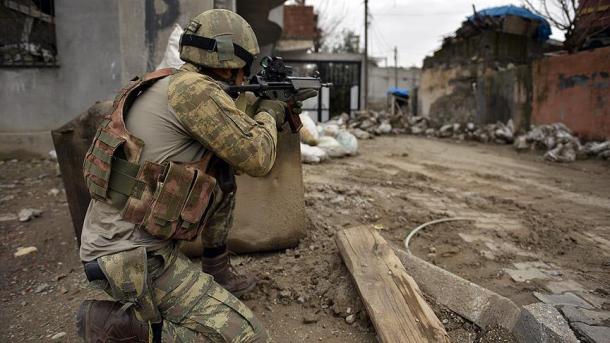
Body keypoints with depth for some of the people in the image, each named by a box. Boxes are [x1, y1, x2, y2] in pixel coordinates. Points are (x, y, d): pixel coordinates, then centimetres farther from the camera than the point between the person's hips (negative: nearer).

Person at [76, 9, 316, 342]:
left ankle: (217, 274, 25)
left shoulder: (176, 84, 11)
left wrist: (256, 109, 27)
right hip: (130, 254, -10)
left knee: (223, 178, 17)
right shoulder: (194, 87, -18)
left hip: (125, 235, 10)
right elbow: (256, 158, -14)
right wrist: (268, 115, 4)